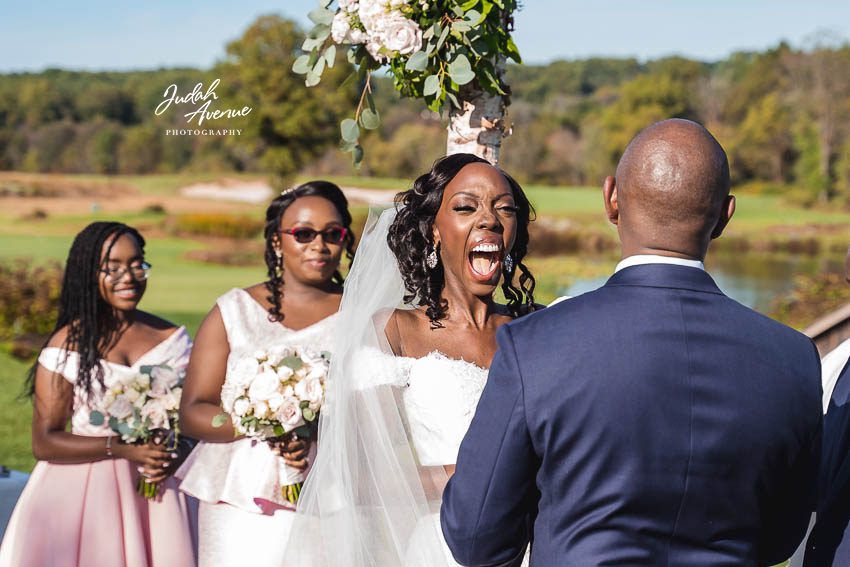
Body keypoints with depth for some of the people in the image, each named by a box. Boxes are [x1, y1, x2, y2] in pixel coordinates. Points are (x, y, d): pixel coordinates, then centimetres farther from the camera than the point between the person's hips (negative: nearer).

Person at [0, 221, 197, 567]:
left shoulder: (171, 339, 4)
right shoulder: (68, 344, -5)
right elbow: (44, 443, -8)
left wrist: (174, 458, -12)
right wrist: (120, 448, -19)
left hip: (158, 491, 3)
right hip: (84, 494, -2)